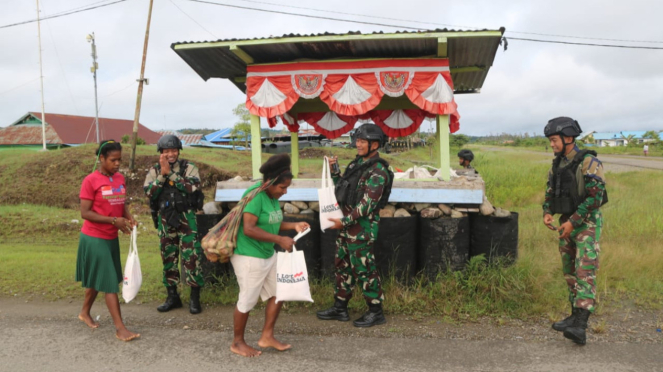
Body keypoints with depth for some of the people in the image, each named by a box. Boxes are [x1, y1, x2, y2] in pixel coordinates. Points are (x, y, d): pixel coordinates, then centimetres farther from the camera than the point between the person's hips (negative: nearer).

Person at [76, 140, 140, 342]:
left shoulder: (120, 178, 4)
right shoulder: (91, 180, -15)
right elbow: (85, 213, -17)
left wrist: (128, 217, -6)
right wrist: (114, 221, -24)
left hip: (112, 238, 7)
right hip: (95, 239, -7)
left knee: (98, 280, 20)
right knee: (110, 283, -6)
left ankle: (85, 312, 41)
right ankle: (120, 328, -1)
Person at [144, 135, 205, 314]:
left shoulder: (189, 167, -4)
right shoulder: (154, 170, 4)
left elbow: (192, 188, -20)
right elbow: (149, 193, -7)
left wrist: (170, 173, -19)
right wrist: (162, 174, -17)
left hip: (186, 218, -3)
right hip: (164, 220, 3)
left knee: (192, 257, -4)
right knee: (168, 258, 11)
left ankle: (195, 298, 8)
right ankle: (172, 297, 24)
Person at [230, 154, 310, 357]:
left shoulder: (272, 196, 6)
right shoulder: (255, 195, -22)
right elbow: (249, 228, -29)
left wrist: (294, 225, 0)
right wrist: (280, 239, -29)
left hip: (268, 255, 9)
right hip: (249, 257, -9)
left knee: (278, 294, 15)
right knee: (247, 301, 4)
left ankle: (267, 337, 29)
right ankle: (237, 343, 24)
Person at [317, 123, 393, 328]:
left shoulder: (378, 171, -17)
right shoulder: (358, 162, 12)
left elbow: (367, 203, -22)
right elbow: (342, 187, 20)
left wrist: (345, 221, -20)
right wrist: (334, 171, 6)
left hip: (362, 226, -9)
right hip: (348, 223, 9)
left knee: (364, 268, -2)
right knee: (342, 265, 15)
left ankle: (376, 312, 12)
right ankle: (340, 308, 27)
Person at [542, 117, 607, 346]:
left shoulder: (588, 163, -16)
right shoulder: (557, 164, 8)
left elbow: (595, 196, -22)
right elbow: (550, 192, 14)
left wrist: (572, 222, -22)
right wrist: (547, 213, -5)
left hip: (587, 225, -8)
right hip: (567, 224, 8)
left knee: (585, 273, -15)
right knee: (569, 273, 12)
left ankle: (580, 328, -22)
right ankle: (576, 317, 24)